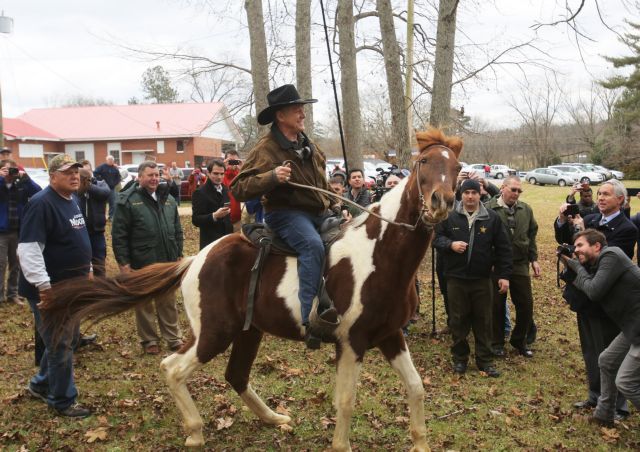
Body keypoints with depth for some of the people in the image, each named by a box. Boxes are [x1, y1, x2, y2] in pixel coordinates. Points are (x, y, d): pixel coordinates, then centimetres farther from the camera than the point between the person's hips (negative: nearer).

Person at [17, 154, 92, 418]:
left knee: (67, 340, 20)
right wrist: (44, 285, -28)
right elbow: (28, 249, -26)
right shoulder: (41, 203, -20)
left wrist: (87, 269, 21)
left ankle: (40, 384, 39)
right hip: (51, 289, -9)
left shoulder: (72, 200, 10)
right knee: (60, 345, 0)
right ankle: (62, 401, 15)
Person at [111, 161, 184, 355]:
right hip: (141, 264, -4)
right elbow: (118, 235, -10)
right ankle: (149, 341, 23)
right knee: (144, 305, 9)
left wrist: (179, 255, 11)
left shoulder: (168, 199, 9)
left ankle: (173, 338, 25)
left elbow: (177, 230, 16)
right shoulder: (128, 200, -8)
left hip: (167, 263, 4)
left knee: (168, 303, 13)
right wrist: (123, 263, -13)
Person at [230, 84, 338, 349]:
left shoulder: (308, 146, 16)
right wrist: (272, 176, -27)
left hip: (318, 213, 8)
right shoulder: (266, 149, -8)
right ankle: (310, 320, -44)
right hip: (285, 214, -8)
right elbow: (238, 189, -14)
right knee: (313, 245, -36)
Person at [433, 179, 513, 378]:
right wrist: (450, 244, -17)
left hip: (482, 279, 1)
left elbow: (503, 248, 3)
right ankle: (460, 358, 23)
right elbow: (436, 237, 4)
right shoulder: (449, 216, -2)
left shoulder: (492, 218, 0)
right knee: (458, 320, 9)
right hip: (456, 278, 0)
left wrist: (504, 275, -1)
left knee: (483, 320, 8)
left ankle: (485, 360, 20)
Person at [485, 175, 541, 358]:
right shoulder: (488, 209, -9)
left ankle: (519, 340, 26)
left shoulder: (526, 210, 7)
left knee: (526, 304, 7)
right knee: (497, 305, 7)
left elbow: (532, 236, 15)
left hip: (520, 265, 4)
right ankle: (497, 342, 22)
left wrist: (533, 259, 11)